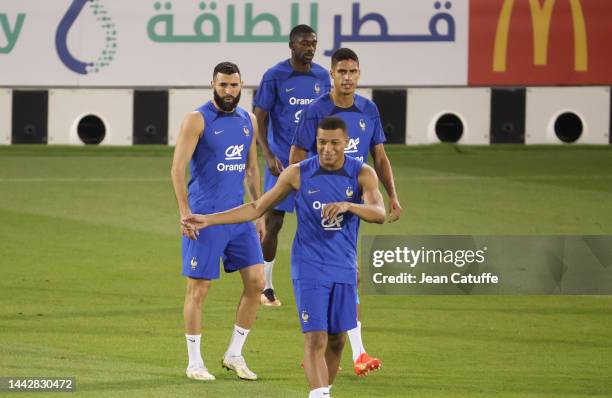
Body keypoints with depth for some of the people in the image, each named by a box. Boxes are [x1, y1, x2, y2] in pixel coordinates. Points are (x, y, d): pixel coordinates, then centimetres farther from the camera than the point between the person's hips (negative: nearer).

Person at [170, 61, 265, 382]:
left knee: (256, 281, 1)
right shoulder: (198, 120, -8)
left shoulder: (248, 122, 11)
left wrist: (260, 212, 16)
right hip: (205, 218, -6)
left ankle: (234, 355, 13)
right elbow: (177, 168, -12)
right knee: (198, 288, -2)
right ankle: (194, 363, 7)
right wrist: (185, 213, -19)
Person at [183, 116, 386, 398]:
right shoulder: (298, 174, -5)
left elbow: (379, 214, -20)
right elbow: (257, 208, 4)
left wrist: (347, 205, -40)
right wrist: (208, 220, -2)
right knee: (315, 340, -13)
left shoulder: (362, 174, -5)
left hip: (344, 269, 2)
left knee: (337, 339, 10)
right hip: (309, 269, -2)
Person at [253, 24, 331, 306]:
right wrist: (268, 156, -16)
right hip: (282, 163, -4)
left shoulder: (322, 76, 7)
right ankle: (265, 288, 8)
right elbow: (260, 119, -6)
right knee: (273, 223, -2)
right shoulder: (275, 77, -6)